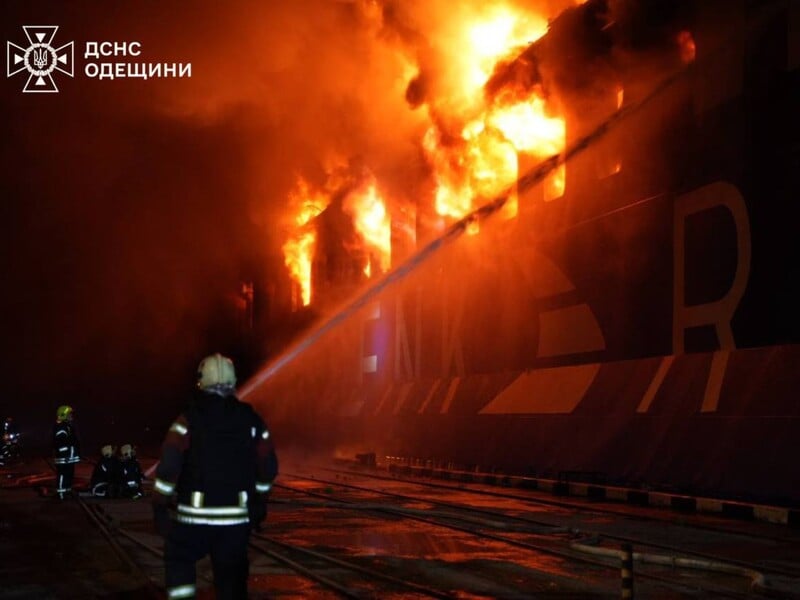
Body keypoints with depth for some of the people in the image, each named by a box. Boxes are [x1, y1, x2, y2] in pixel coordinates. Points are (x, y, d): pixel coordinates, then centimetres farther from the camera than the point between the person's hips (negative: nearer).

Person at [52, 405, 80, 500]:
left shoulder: (69, 426, 17)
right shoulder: (60, 428, -17)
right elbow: (61, 443, -23)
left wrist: (77, 453, 22)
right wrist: (64, 455, -25)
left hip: (70, 457, 11)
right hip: (63, 458, -11)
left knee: (70, 473, 17)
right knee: (62, 474, -8)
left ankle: (68, 490, 26)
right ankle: (60, 493, -6)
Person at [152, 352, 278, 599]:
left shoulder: (189, 419, -5)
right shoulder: (251, 420, 5)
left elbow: (168, 466, -11)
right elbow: (268, 467, 9)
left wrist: (160, 505, -3)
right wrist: (259, 504, 22)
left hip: (195, 515, -2)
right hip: (236, 517, 2)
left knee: (179, 560, 21)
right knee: (232, 579, 10)